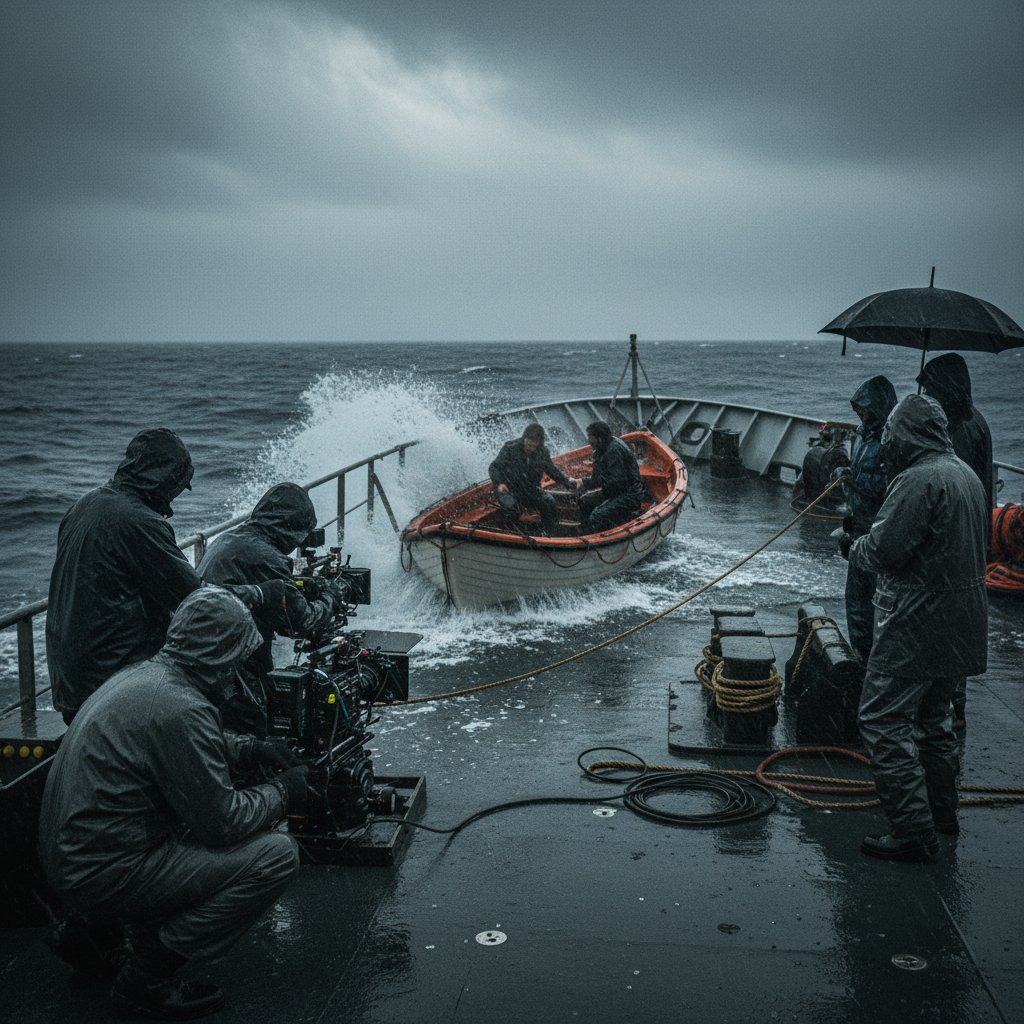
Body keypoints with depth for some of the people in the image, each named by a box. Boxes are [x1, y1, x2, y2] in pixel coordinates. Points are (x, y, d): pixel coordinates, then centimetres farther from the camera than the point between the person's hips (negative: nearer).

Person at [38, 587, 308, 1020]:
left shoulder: (140, 675, 6)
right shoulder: (180, 708, -23)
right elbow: (222, 821, -18)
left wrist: (252, 748, 20)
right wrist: (282, 790, -2)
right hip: (104, 873, -10)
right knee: (276, 853, -13)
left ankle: (89, 929, 24)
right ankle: (147, 977, -3)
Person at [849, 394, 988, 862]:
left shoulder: (920, 481, -20)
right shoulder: (965, 474, 11)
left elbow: (885, 551, -24)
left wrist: (856, 546, -1)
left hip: (917, 626, -10)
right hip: (960, 625, 10)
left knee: (883, 721, -4)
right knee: (931, 714, 24)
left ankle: (913, 832, -2)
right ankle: (942, 810, 37)